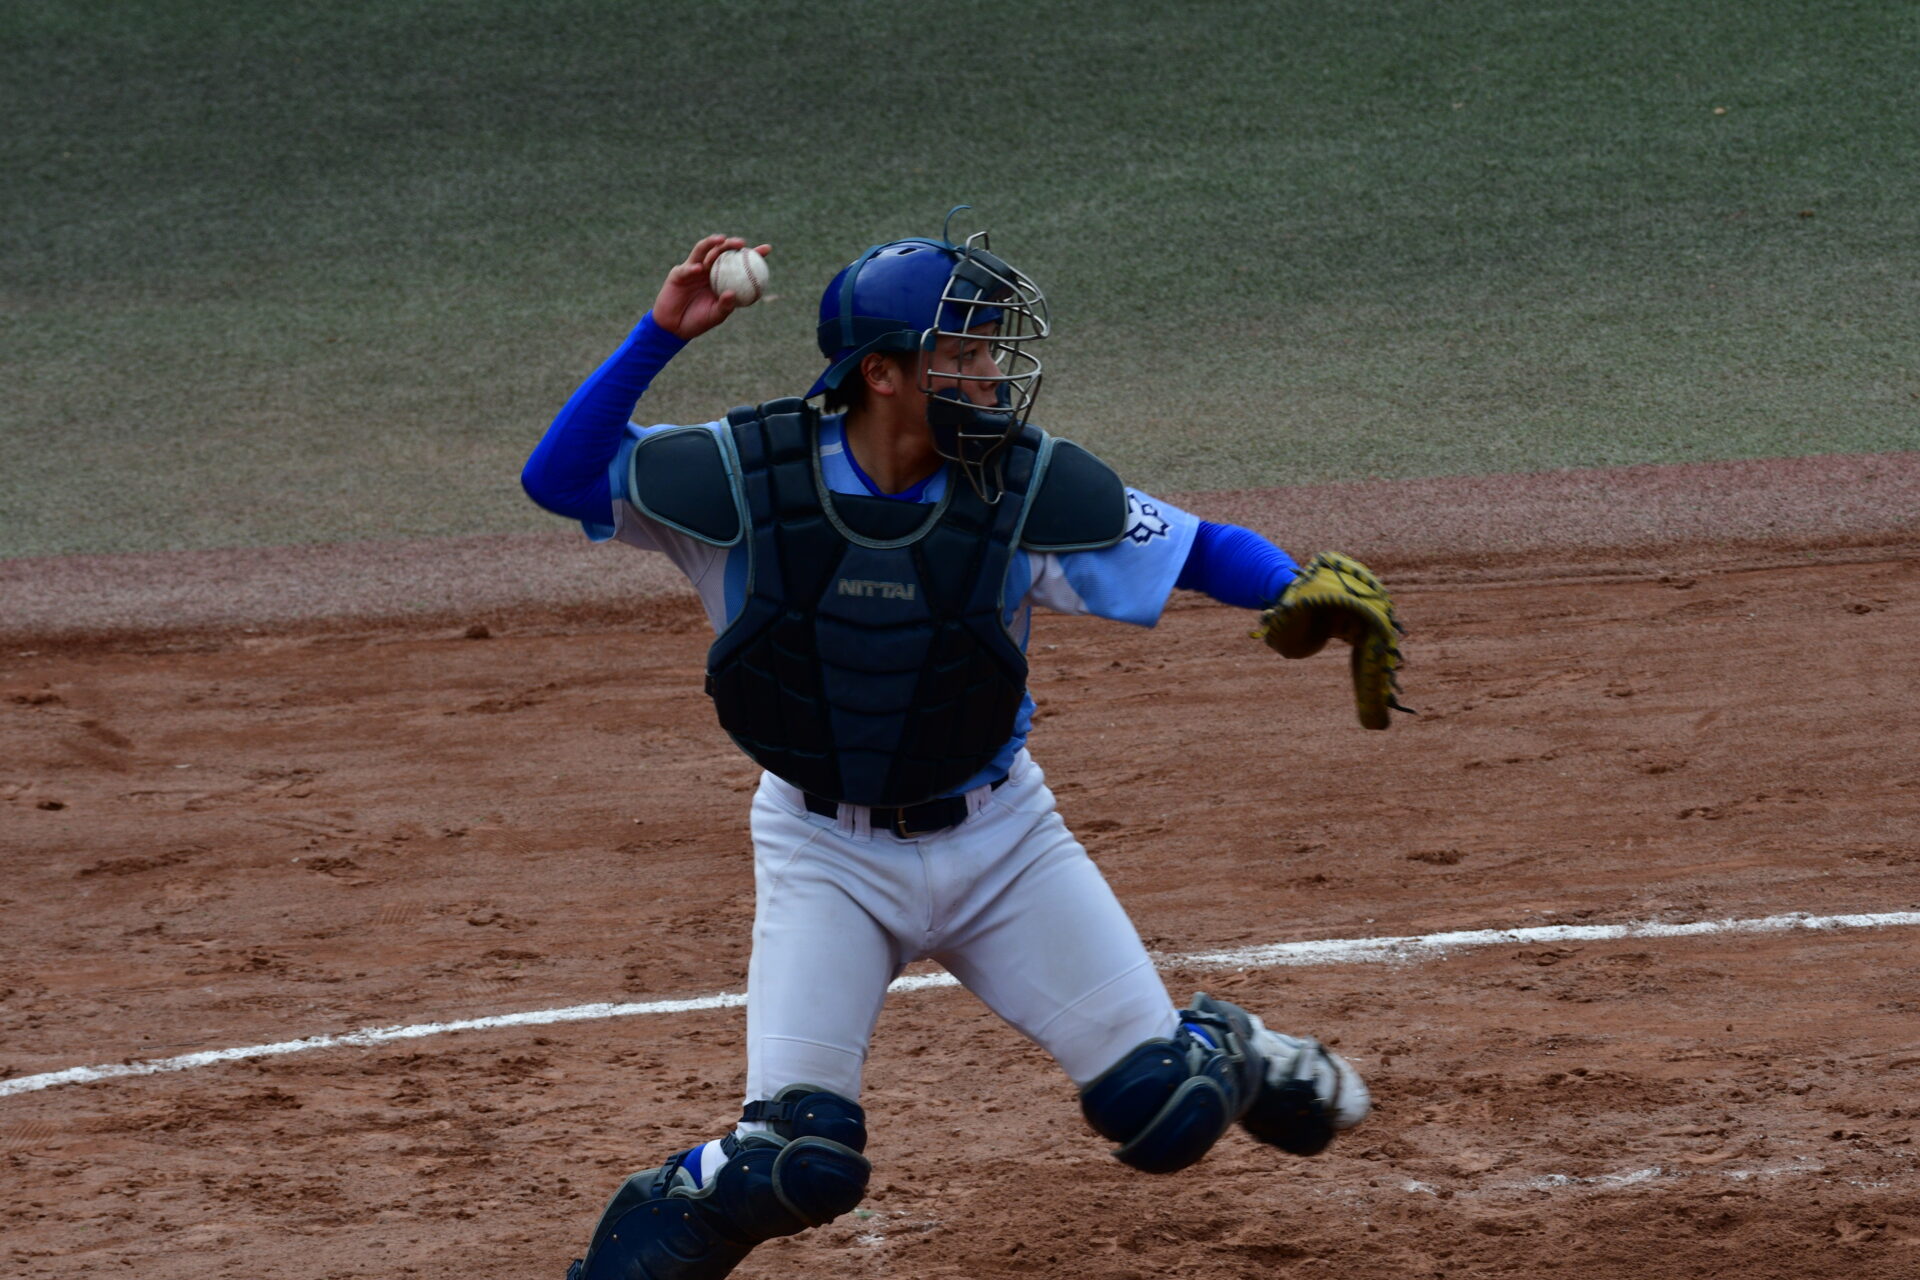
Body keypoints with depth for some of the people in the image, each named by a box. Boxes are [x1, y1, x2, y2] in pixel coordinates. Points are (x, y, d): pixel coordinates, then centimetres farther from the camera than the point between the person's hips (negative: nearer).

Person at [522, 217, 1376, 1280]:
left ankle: (1228, 1055, 37)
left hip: (997, 835, 2)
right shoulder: (747, 475, -16)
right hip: (826, 853, -2)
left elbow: (1201, 552, -10)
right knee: (800, 1160, -18)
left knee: (1167, 1114, -1)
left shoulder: (1029, 487, -14)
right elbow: (558, 478, -13)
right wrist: (660, 337, -23)